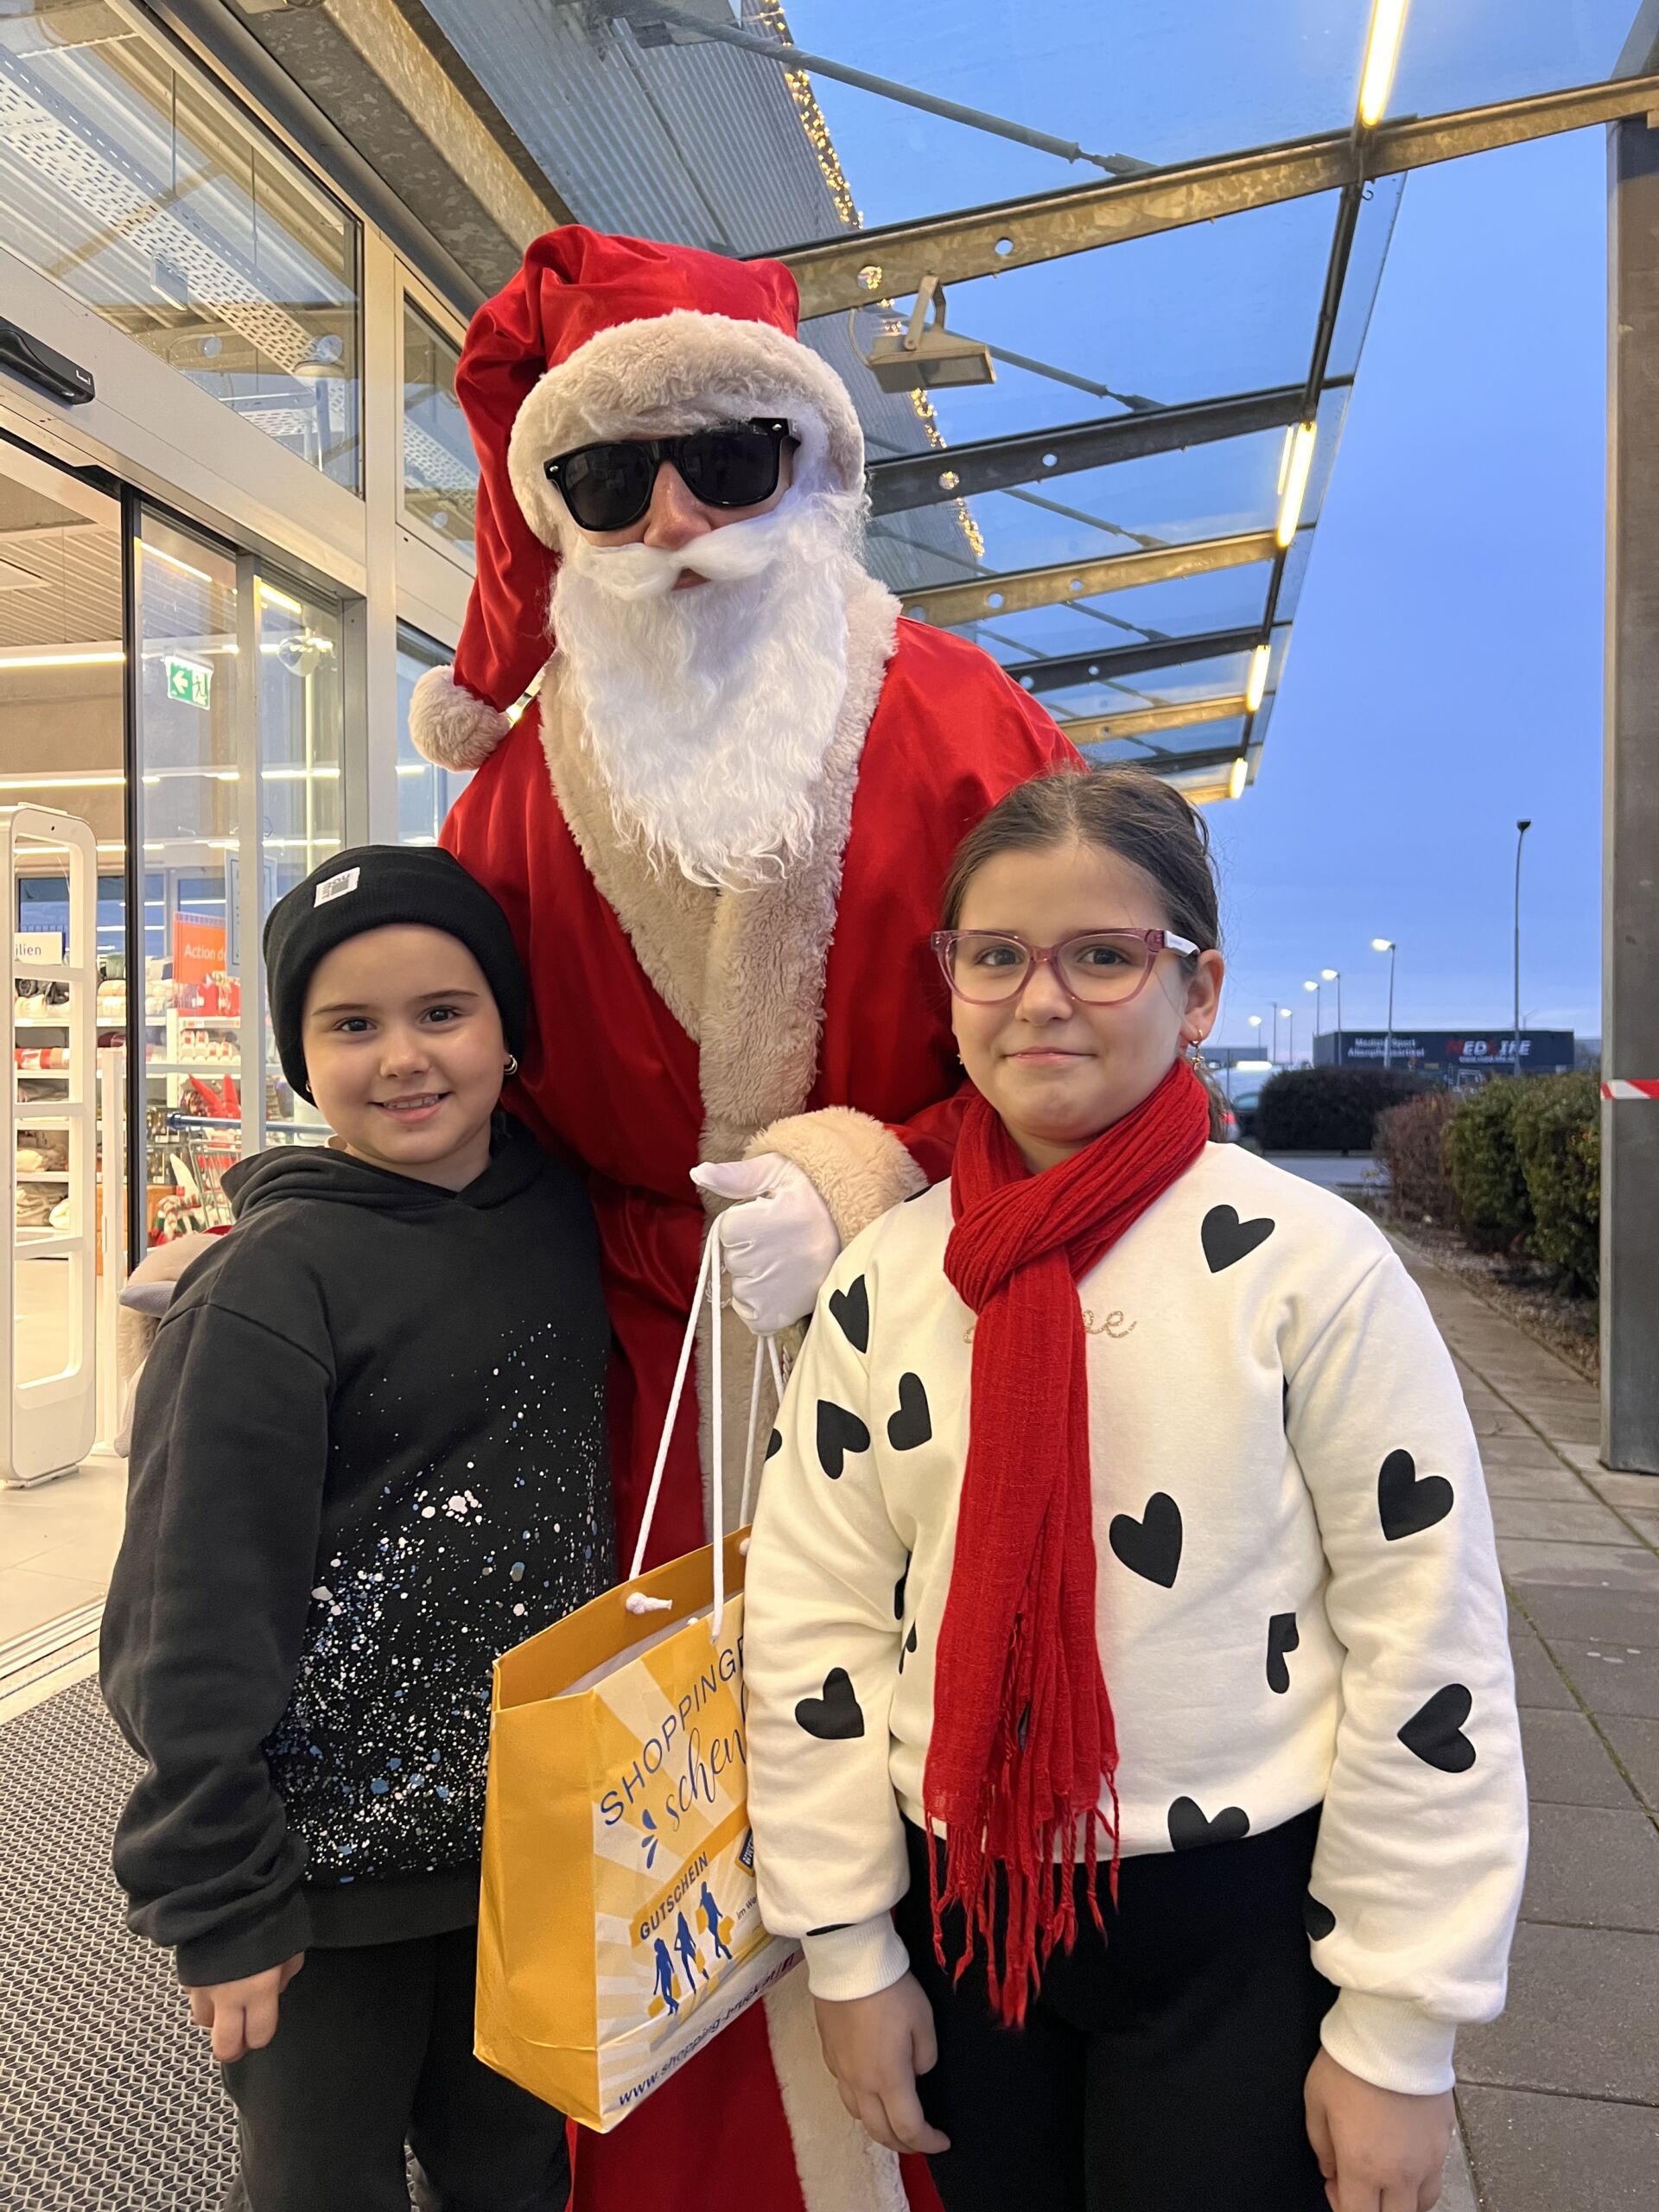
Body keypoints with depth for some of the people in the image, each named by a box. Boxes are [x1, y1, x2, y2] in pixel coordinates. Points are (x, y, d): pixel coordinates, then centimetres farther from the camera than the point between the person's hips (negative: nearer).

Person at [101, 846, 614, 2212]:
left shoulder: (562, 1210, -1)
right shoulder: (274, 1285, -17)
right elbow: (197, 1609, -16)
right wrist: (215, 1896, -13)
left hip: (538, 1829, 5)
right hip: (332, 1857, -4)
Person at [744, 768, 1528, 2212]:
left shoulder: (1306, 1264, -15)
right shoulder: (885, 1279, -4)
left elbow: (1430, 1653, -11)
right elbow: (812, 1620, 0)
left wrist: (1397, 2031, -7)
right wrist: (850, 1950, 2)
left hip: (1241, 1931, -3)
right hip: (968, 1916, 4)